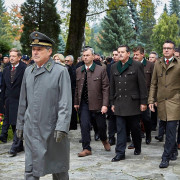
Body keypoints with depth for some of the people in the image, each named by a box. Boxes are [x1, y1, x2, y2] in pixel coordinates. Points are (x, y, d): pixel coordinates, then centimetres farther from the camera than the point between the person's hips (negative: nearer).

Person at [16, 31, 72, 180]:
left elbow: (65, 103, -11)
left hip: (52, 130, -4)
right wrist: (20, 124, 16)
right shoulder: (28, 71, 10)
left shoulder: (61, 71, -6)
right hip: (31, 131, 4)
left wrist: (62, 127, -19)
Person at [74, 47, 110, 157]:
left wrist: (105, 104, -13)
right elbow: (77, 88, 12)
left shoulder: (101, 70, -5)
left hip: (97, 103, -2)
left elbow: (105, 88, -7)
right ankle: (86, 149, 8)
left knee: (101, 125, 8)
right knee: (85, 126, -2)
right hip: (84, 103, 2)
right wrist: (76, 102, 10)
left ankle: (104, 140, 39)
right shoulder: (79, 71, 7)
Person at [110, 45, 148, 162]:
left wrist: (143, 102, -7)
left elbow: (142, 85, -3)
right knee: (120, 129, -1)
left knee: (135, 128, 8)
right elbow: (112, 86, 14)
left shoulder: (137, 66, -2)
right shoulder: (114, 67, 11)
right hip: (119, 104, 3)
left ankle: (138, 148, 29)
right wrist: (112, 103, 11)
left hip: (133, 103, -3)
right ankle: (120, 153, 1)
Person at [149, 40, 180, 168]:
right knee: (169, 129, 12)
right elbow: (154, 84, 13)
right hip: (161, 101, 4)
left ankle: (166, 157, -4)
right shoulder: (158, 64, 10)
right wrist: (151, 100, 7)